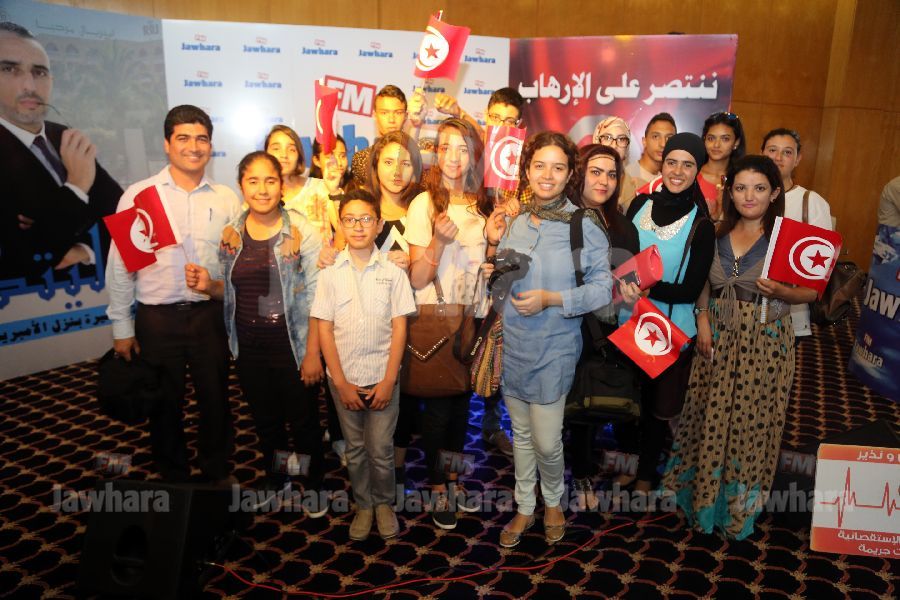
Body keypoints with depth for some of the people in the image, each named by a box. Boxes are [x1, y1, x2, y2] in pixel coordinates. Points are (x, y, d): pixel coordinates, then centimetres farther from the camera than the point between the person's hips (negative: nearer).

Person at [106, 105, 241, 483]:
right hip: (157, 319, -1)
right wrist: (122, 327, 0)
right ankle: (173, 479, 34)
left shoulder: (226, 199, 3)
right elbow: (119, 266, 0)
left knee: (215, 400, 13)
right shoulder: (138, 196, -2)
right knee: (165, 406, 13)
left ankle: (217, 475, 35)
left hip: (210, 314, 1)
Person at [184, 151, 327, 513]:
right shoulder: (230, 234, 1)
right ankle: (276, 479, 45)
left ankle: (314, 484, 36)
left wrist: (312, 353, -15)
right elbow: (231, 290, 13)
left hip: (292, 347, -4)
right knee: (265, 421, 21)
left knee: (303, 421, 11)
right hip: (248, 348, 4)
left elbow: (315, 298, -13)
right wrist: (208, 285, -8)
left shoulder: (302, 232, -12)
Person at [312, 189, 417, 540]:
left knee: (381, 449, 5)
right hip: (344, 379, 1)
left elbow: (399, 329, -3)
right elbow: (324, 330, -2)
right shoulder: (330, 274, -1)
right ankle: (363, 505, 32)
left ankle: (384, 503, 29)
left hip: (382, 378, -1)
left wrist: (388, 380, -8)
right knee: (355, 449, 13)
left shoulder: (393, 273, -3)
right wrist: (341, 383, -6)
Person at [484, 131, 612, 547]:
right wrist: (494, 245, -5)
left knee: (547, 442, 0)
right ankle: (525, 508, 36)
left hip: (554, 350, -4)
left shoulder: (585, 225, -9)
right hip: (512, 345, 4)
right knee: (521, 434, 17)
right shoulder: (514, 222, 4)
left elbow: (604, 288, -10)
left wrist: (551, 299, -20)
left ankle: (553, 503, 31)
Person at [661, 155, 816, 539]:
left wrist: (781, 292, -24)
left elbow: (811, 292, -4)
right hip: (718, 338, 3)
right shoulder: (717, 233, 4)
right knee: (712, 416, 12)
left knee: (751, 420, 7)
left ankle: (742, 500, 28)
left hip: (765, 341, -3)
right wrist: (702, 321, -1)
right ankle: (705, 492, 33)